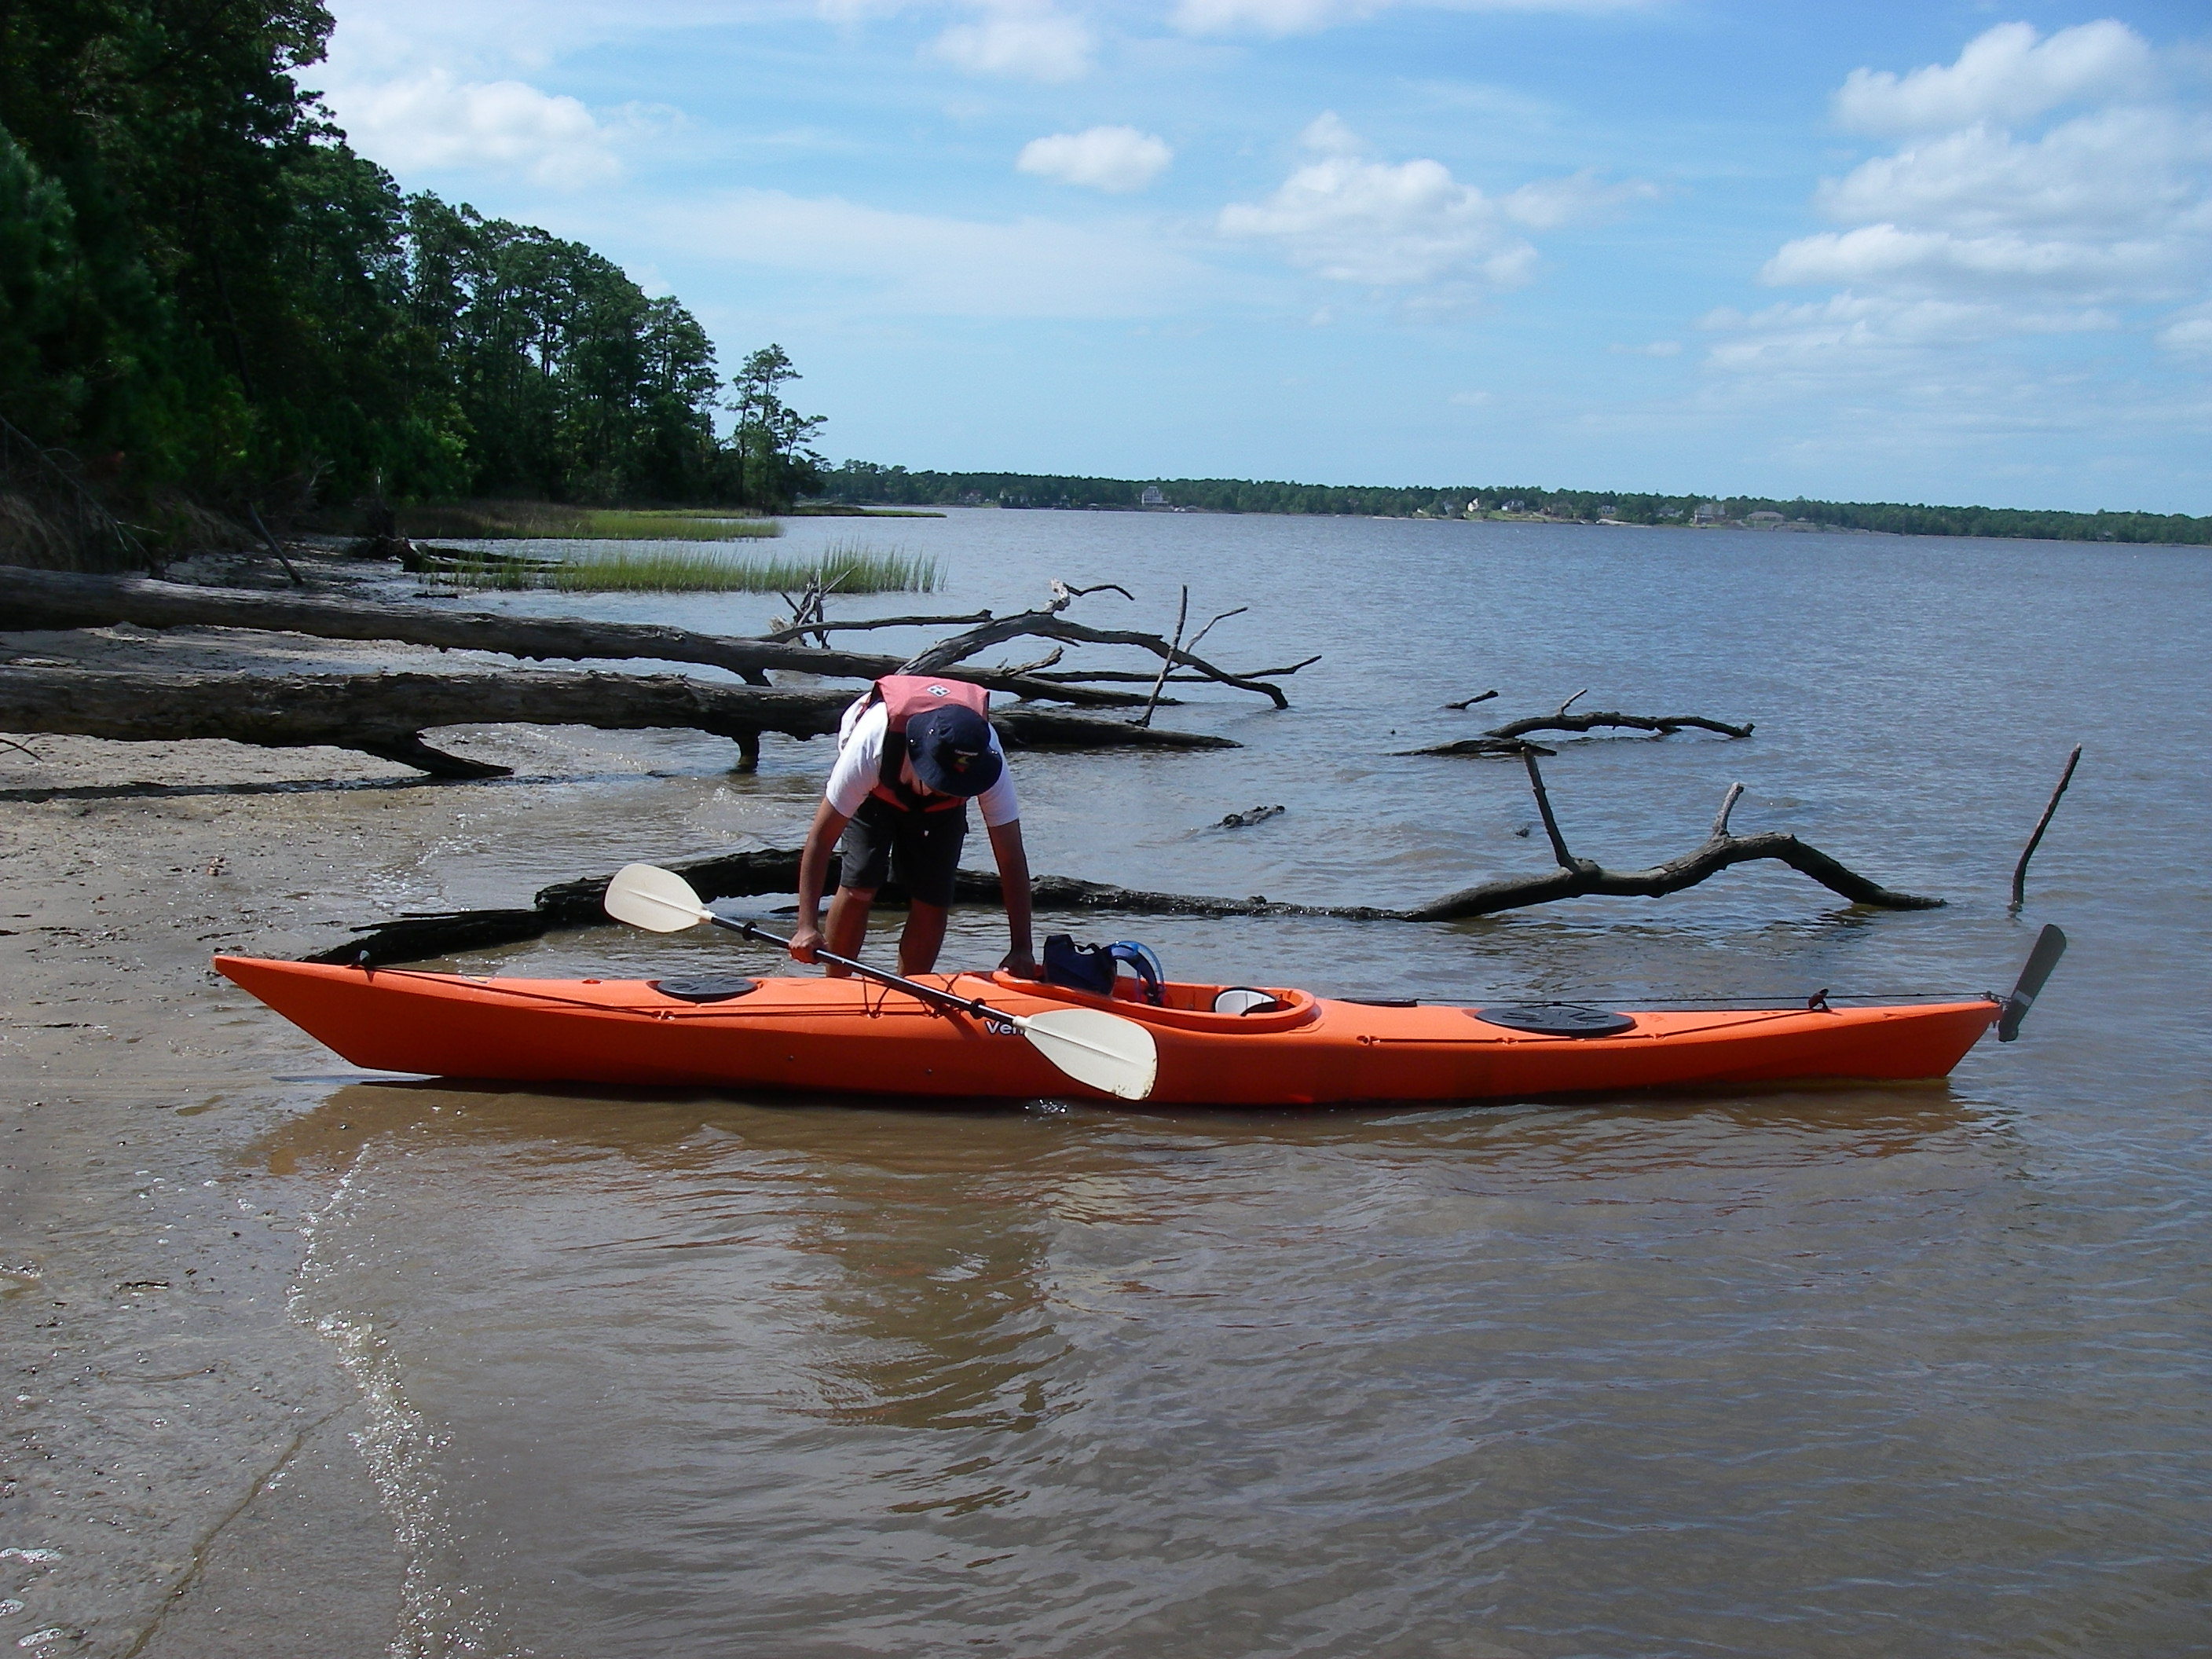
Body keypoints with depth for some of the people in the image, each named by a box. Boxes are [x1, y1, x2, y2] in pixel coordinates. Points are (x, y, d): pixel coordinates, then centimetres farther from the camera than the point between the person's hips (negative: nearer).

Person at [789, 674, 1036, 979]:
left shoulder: (986, 760, -39)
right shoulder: (873, 742, -44)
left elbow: (1012, 858, -34)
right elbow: (820, 839, -38)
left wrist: (1022, 948, -38)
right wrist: (807, 926, -44)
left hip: (940, 809, 2)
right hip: (873, 792, -2)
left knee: (932, 901, -11)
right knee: (859, 886, -17)